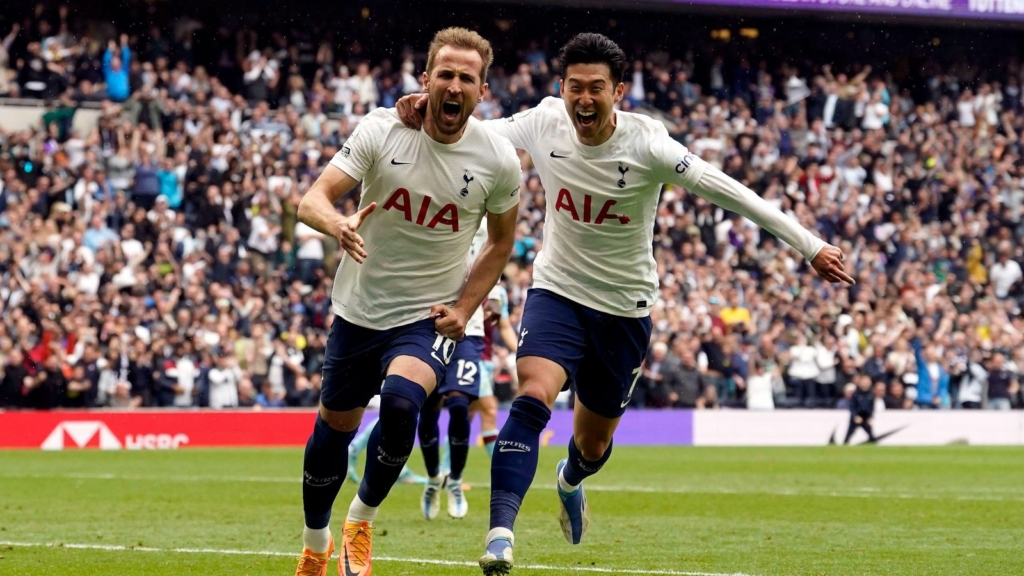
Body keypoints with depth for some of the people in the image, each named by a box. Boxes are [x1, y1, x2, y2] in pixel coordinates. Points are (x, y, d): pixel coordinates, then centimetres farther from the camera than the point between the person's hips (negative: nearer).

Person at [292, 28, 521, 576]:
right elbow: (312, 200, -18)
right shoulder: (382, 130, -13)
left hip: (430, 316, -1)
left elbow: (501, 242, 6)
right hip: (359, 307, 1)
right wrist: (337, 223, -41)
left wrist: (463, 309, -6)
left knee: (400, 402, -27)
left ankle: (361, 521, -3)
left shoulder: (498, 160, -10)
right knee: (334, 426, 10)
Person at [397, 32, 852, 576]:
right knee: (533, 396, -28)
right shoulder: (545, 123, -12)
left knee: (593, 444, 15)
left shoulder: (646, 145, -21)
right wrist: (425, 112, -23)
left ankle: (570, 480, 54)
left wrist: (811, 247, -20)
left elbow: (729, 193, -20)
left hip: (624, 307, 0)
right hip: (557, 291, 0)